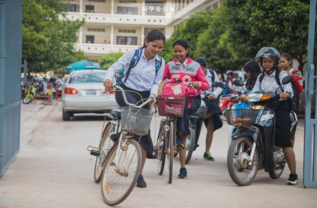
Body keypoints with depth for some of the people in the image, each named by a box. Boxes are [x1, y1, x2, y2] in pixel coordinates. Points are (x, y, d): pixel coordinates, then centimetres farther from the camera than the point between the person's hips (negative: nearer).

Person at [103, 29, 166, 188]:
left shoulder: (160, 62, 3)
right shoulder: (133, 54, -7)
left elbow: (157, 82, 2)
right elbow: (114, 67, -10)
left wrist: (153, 94, -20)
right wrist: (109, 78, -31)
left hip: (144, 96, 3)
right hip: (126, 91, -3)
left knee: (143, 129, 0)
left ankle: (139, 175, 7)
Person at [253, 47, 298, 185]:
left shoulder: (281, 75, 3)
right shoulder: (260, 77, 19)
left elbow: (288, 88, -13)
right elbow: (255, 91, 9)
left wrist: (286, 93, -37)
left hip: (279, 109, -5)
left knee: (285, 143, -11)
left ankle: (293, 174, -10)